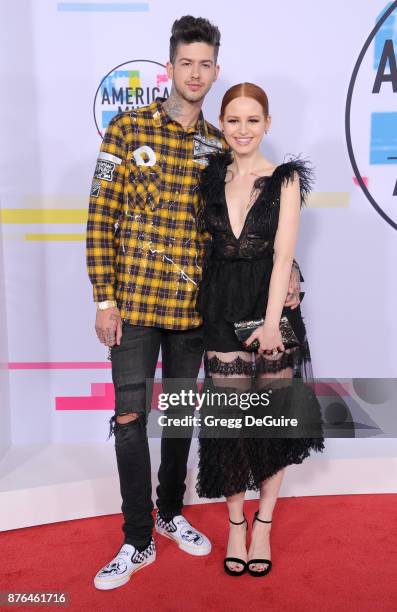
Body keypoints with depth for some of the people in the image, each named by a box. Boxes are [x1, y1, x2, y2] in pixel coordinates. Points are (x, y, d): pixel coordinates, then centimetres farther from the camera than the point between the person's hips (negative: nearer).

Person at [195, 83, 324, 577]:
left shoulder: (285, 179, -2)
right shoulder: (211, 177, 7)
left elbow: (283, 254, -11)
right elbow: (206, 241, 10)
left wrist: (271, 321, -20)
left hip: (270, 305, -2)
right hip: (221, 308, 2)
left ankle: (263, 524, 21)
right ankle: (235, 522, 21)